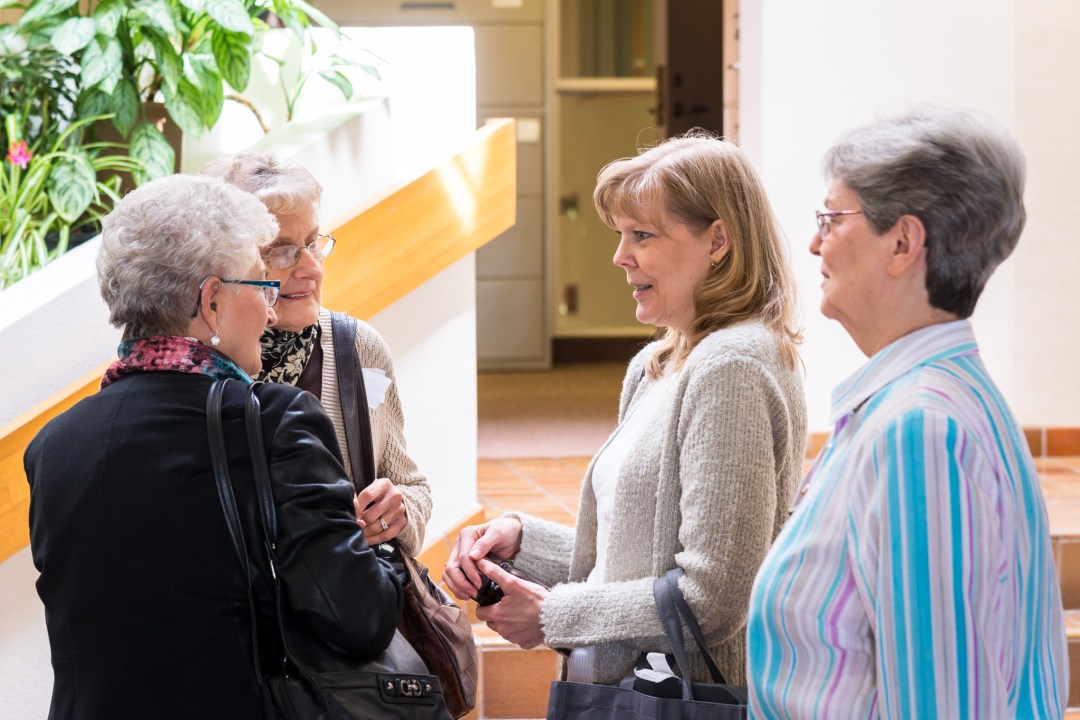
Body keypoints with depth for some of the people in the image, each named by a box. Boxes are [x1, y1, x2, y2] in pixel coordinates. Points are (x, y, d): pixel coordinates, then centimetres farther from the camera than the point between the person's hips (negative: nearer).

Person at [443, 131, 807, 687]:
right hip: (629, 688, 8)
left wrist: (553, 615, -13)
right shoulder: (655, 367, 12)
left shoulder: (731, 369, -17)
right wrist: (521, 538, 1)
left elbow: (713, 595, -21)